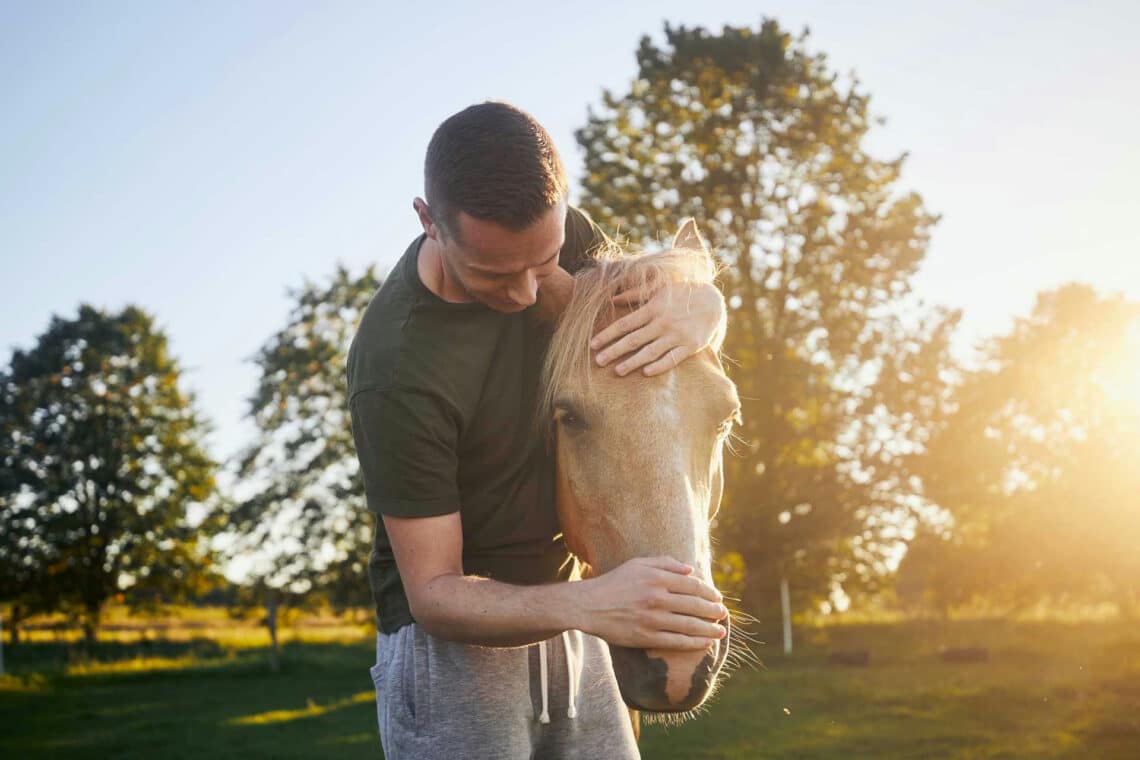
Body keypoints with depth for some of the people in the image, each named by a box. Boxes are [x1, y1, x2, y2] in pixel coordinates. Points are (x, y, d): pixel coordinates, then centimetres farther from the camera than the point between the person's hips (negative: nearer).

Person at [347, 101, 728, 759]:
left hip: (558, 616, 6)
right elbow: (432, 592, -21)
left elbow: (694, 288, 3)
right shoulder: (398, 373, -26)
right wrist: (587, 605, -39)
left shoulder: (546, 229, -9)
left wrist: (698, 311, -23)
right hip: (453, 638, -5)